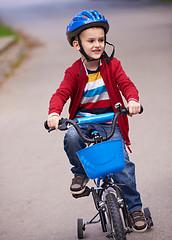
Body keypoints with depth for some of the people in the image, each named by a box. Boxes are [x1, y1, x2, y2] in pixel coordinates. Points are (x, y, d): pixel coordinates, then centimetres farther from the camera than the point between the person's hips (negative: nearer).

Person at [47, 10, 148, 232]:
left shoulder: (112, 65, -2)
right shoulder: (73, 72, -4)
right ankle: (81, 173, -5)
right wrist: (54, 113, -35)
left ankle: (135, 208, 7)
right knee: (71, 138, -35)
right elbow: (61, 94, -13)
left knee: (122, 165, -11)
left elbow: (126, 84, -12)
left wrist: (132, 100, -36)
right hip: (82, 119, 0)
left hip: (109, 121, 0)